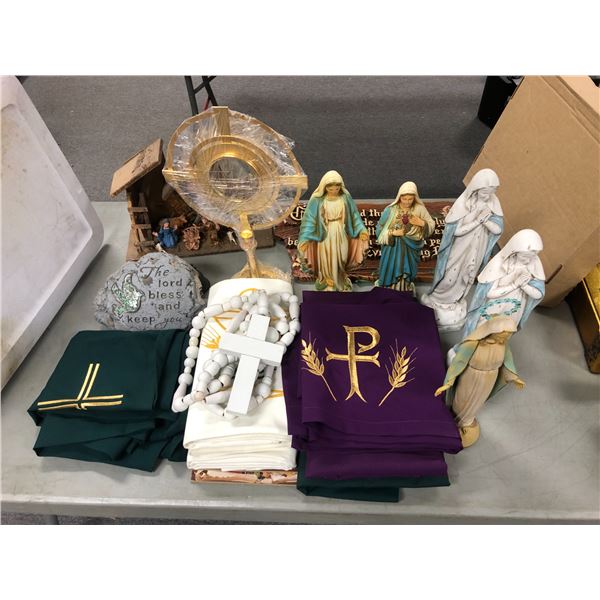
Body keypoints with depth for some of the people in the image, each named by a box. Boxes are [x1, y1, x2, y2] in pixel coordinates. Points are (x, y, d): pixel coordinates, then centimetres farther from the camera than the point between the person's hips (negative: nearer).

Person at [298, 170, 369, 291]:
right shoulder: (317, 200, -11)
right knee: (327, 263, 7)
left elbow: (354, 216, 3)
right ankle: (328, 286, 25)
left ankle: (342, 285, 37)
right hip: (325, 236, -2)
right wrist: (305, 239, -20)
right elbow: (309, 218, -12)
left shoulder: (346, 197, -4)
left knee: (341, 262, 16)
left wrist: (361, 230, -8)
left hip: (341, 236, 2)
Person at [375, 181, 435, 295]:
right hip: (393, 248, -1)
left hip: (410, 249, 1)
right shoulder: (391, 210, -8)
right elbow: (380, 228, -3)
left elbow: (432, 226, 4)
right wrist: (393, 232, -17)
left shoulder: (420, 209, -5)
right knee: (391, 273, 3)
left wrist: (422, 223, -16)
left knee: (406, 274, 7)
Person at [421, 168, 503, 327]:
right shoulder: (462, 204, -25)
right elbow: (457, 230, -25)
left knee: (465, 279, 22)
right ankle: (439, 299, 40)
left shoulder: (493, 203, -12)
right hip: (459, 250, -4)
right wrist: (478, 220, -30)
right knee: (450, 278, 14)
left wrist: (484, 217, -28)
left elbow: (498, 229, -13)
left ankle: (456, 303, 45)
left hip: (475, 252, 4)